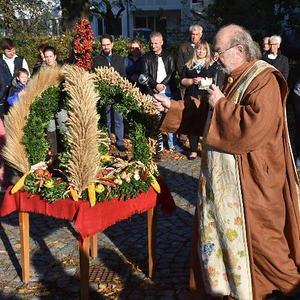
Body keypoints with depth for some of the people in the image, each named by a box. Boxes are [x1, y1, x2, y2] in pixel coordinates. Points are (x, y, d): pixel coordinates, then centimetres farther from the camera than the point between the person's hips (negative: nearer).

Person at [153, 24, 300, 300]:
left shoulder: (264, 80, -17)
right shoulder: (233, 80, 12)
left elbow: (256, 126, -31)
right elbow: (203, 116, 22)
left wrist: (220, 104, -19)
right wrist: (172, 107, 14)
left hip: (250, 182, -9)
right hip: (223, 176, 9)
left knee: (257, 238, 3)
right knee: (219, 230, 17)